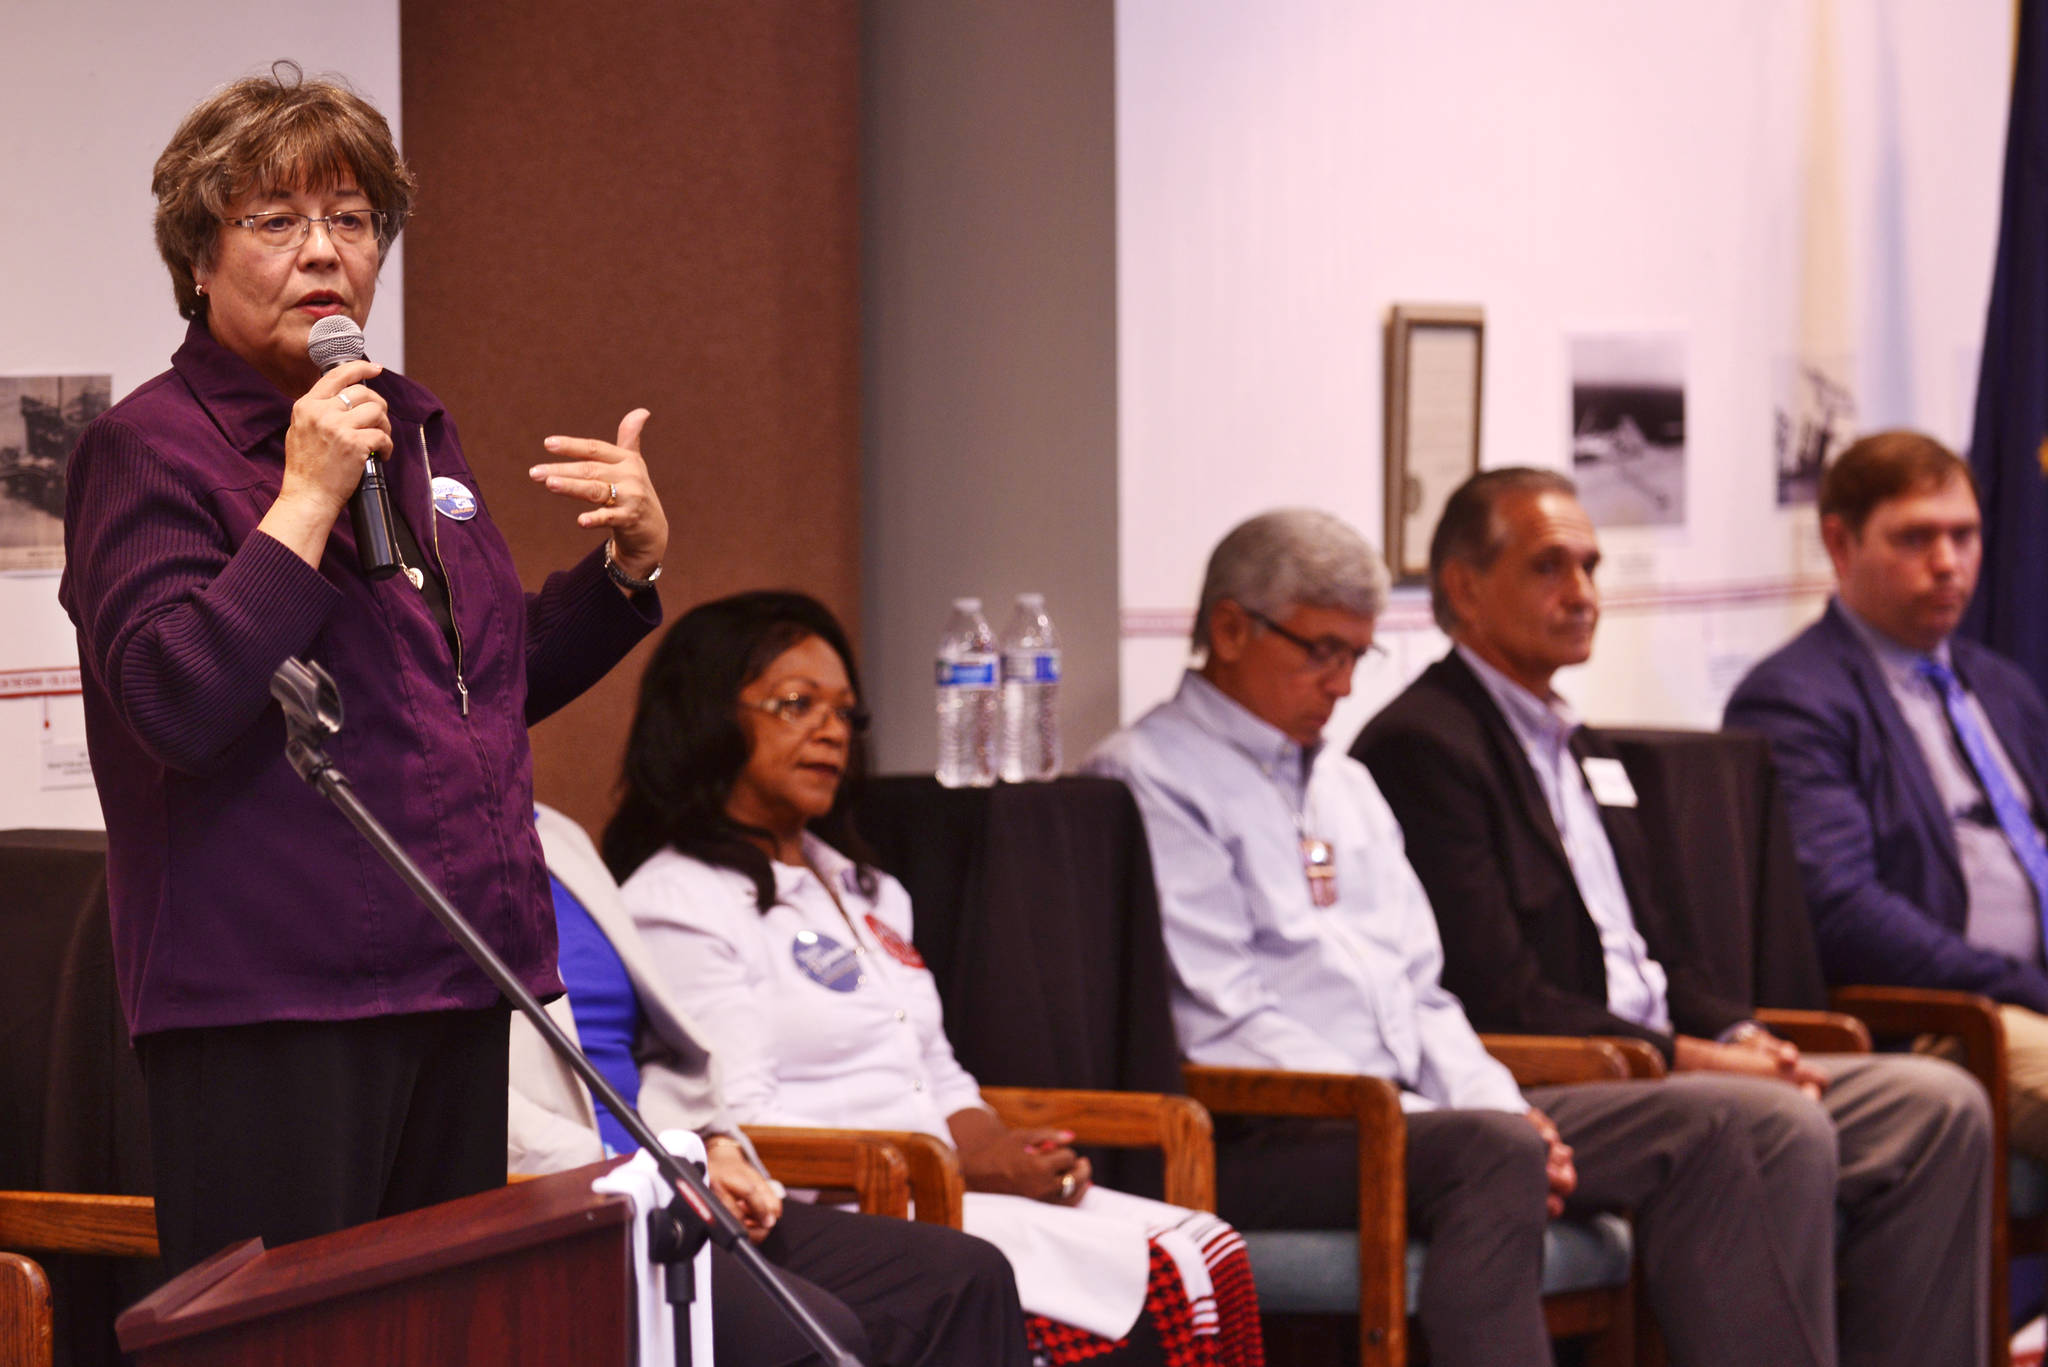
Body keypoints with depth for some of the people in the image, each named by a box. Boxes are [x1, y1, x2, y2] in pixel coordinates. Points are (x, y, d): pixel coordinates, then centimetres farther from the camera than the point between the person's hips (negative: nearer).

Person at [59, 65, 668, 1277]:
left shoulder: (415, 428, 17)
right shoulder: (147, 448, -6)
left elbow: (504, 677, 26)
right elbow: (178, 707, -19)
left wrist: (631, 562, 10)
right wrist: (305, 502, -20)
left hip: (456, 977, 8)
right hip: (272, 997, -7)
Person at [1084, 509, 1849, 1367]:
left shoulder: (1344, 783, 26)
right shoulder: (1148, 780, -1)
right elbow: (1222, 1022, -11)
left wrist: (1497, 1103, 1)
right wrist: (1405, 1121, -17)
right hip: (1255, 1137, -8)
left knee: (1696, 1131, -9)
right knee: (1492, 1154, -36)